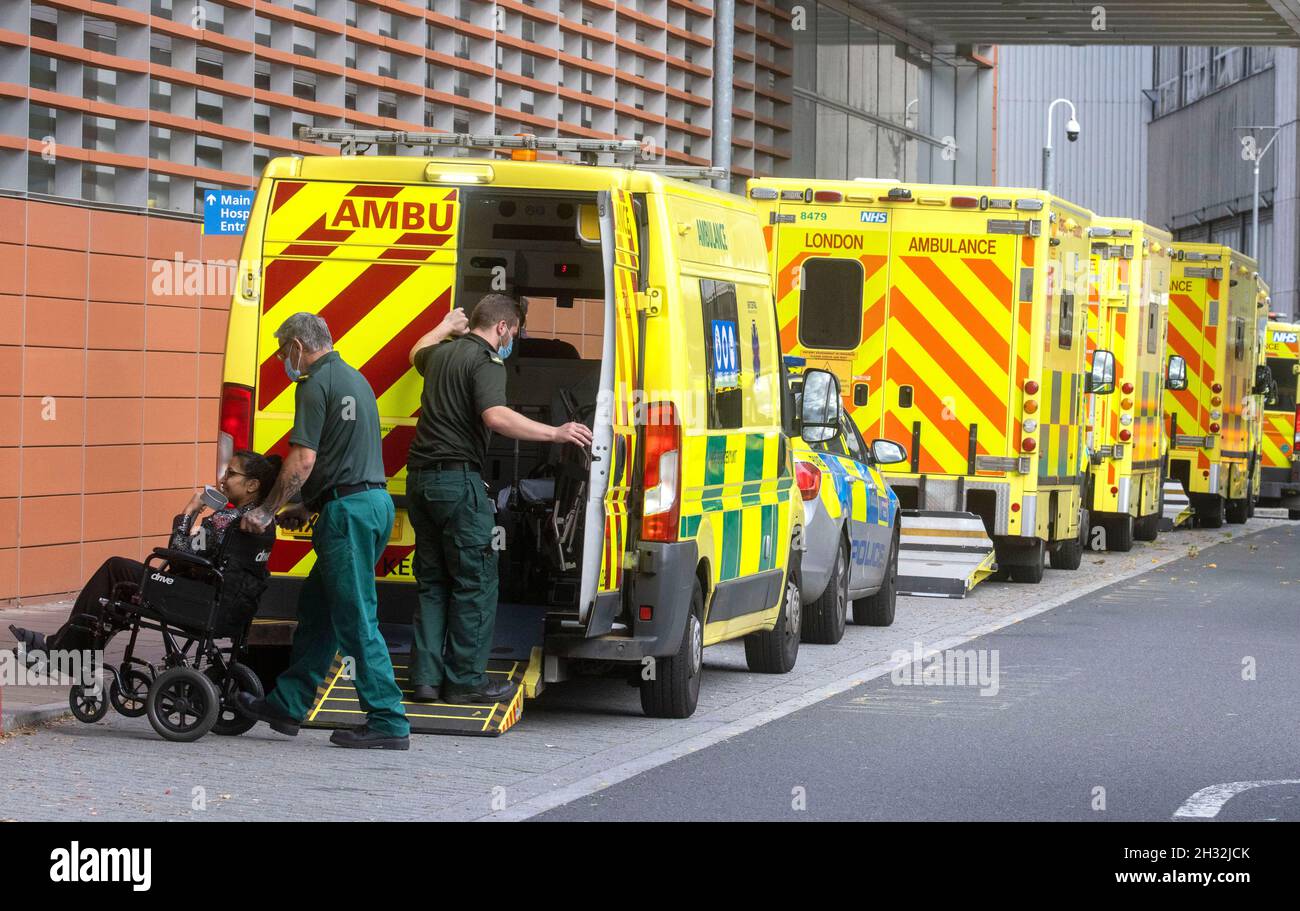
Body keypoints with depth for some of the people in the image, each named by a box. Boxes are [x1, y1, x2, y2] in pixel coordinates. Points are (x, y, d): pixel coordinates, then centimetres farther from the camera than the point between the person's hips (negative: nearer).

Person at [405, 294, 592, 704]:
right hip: (458, 478, -8)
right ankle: (465, 680, -1)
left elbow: (417, 352, 43)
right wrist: (555, 433, -28)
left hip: (420, 478, 8)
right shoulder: (486, 361, -9)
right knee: (475, 583, -1)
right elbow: (495, 416, -27)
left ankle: (426, 677, 8)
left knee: (433, 583, 12)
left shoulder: (441, 354, 16)